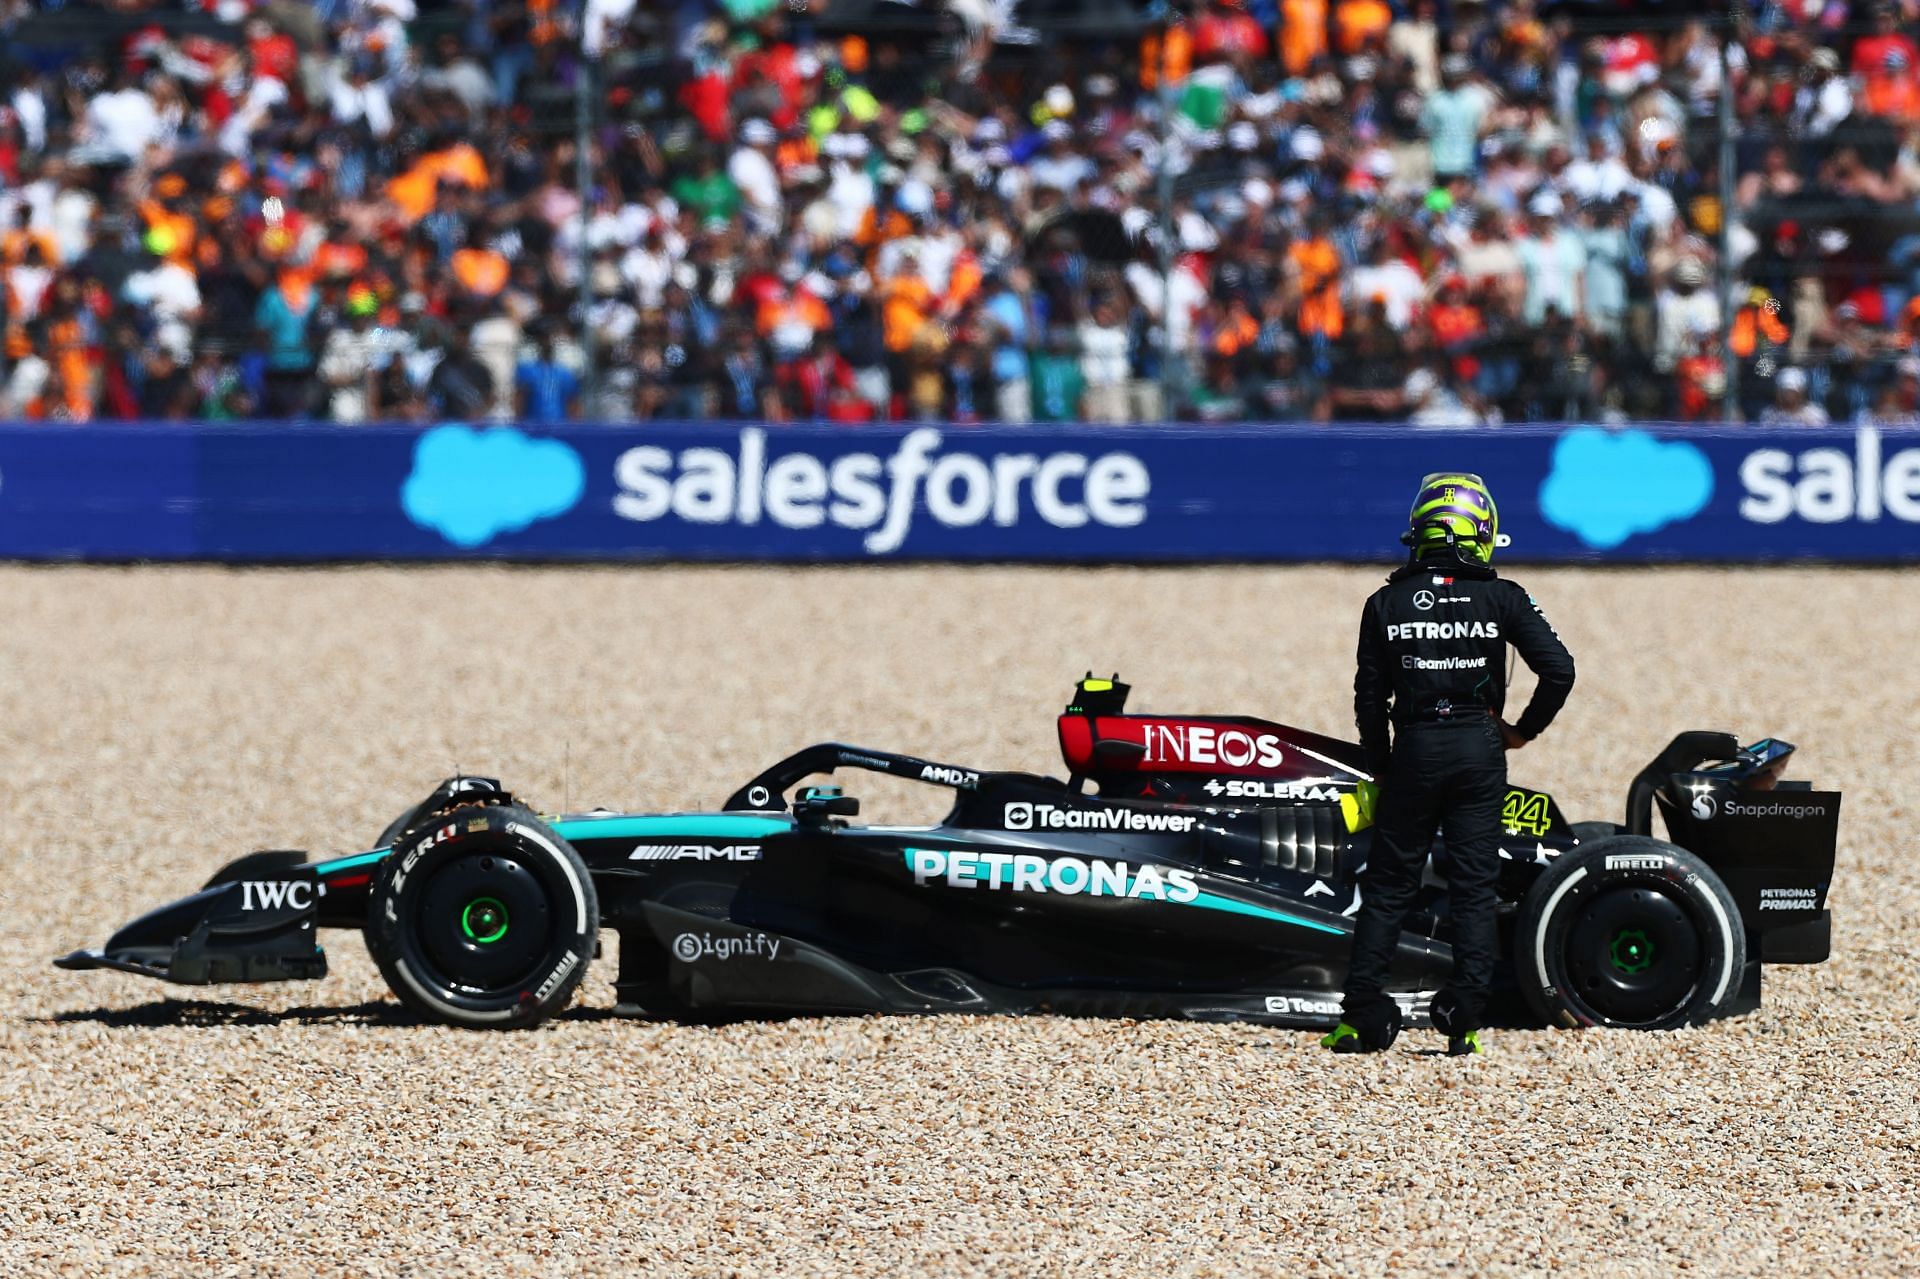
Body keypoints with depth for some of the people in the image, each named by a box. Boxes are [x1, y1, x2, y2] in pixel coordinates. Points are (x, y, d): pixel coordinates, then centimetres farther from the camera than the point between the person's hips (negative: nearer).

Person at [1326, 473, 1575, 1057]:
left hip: (1414, 748, 1)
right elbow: (1559, 670, -9)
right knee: (1474, 887, 4)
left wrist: (1381, 768, 13)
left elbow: (1370, 698, 2)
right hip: (1479, 748, -1)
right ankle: (1463, 1018, -3)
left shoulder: (1386, 604, 1)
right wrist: (1523, 730, 5)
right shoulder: (1501, 598, -2)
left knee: (1387, 883, 9)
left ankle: (1364, 1014, 5)